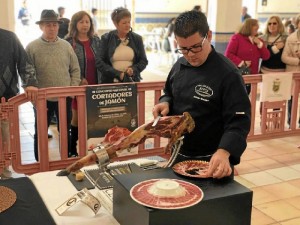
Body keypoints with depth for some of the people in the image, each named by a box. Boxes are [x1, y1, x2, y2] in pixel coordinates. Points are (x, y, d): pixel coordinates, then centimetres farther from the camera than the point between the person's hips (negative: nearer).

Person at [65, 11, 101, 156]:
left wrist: (101, 82, 5)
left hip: (94, 85, 4)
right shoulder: (69, 42, -5)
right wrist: (80, 80, -14)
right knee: (77, 118, 4)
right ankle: (71, 149, 16)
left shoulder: (96, 40, 9)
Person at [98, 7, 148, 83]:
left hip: (132, 82, 2)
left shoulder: (137, 38, 7)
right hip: (111, 82, -1)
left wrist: (133, 69, -11)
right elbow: (100, 62, -3)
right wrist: (118, 74, -15)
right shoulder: (106, 38, 2)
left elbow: (143, 61, 10)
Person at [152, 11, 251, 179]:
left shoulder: (227, 74, -21)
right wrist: (166, 103, -7)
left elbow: (239, 121, -24)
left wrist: (223, 152, -40)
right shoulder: (180, 66, 0)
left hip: (212, 160, -6)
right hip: (179, 155, 6)